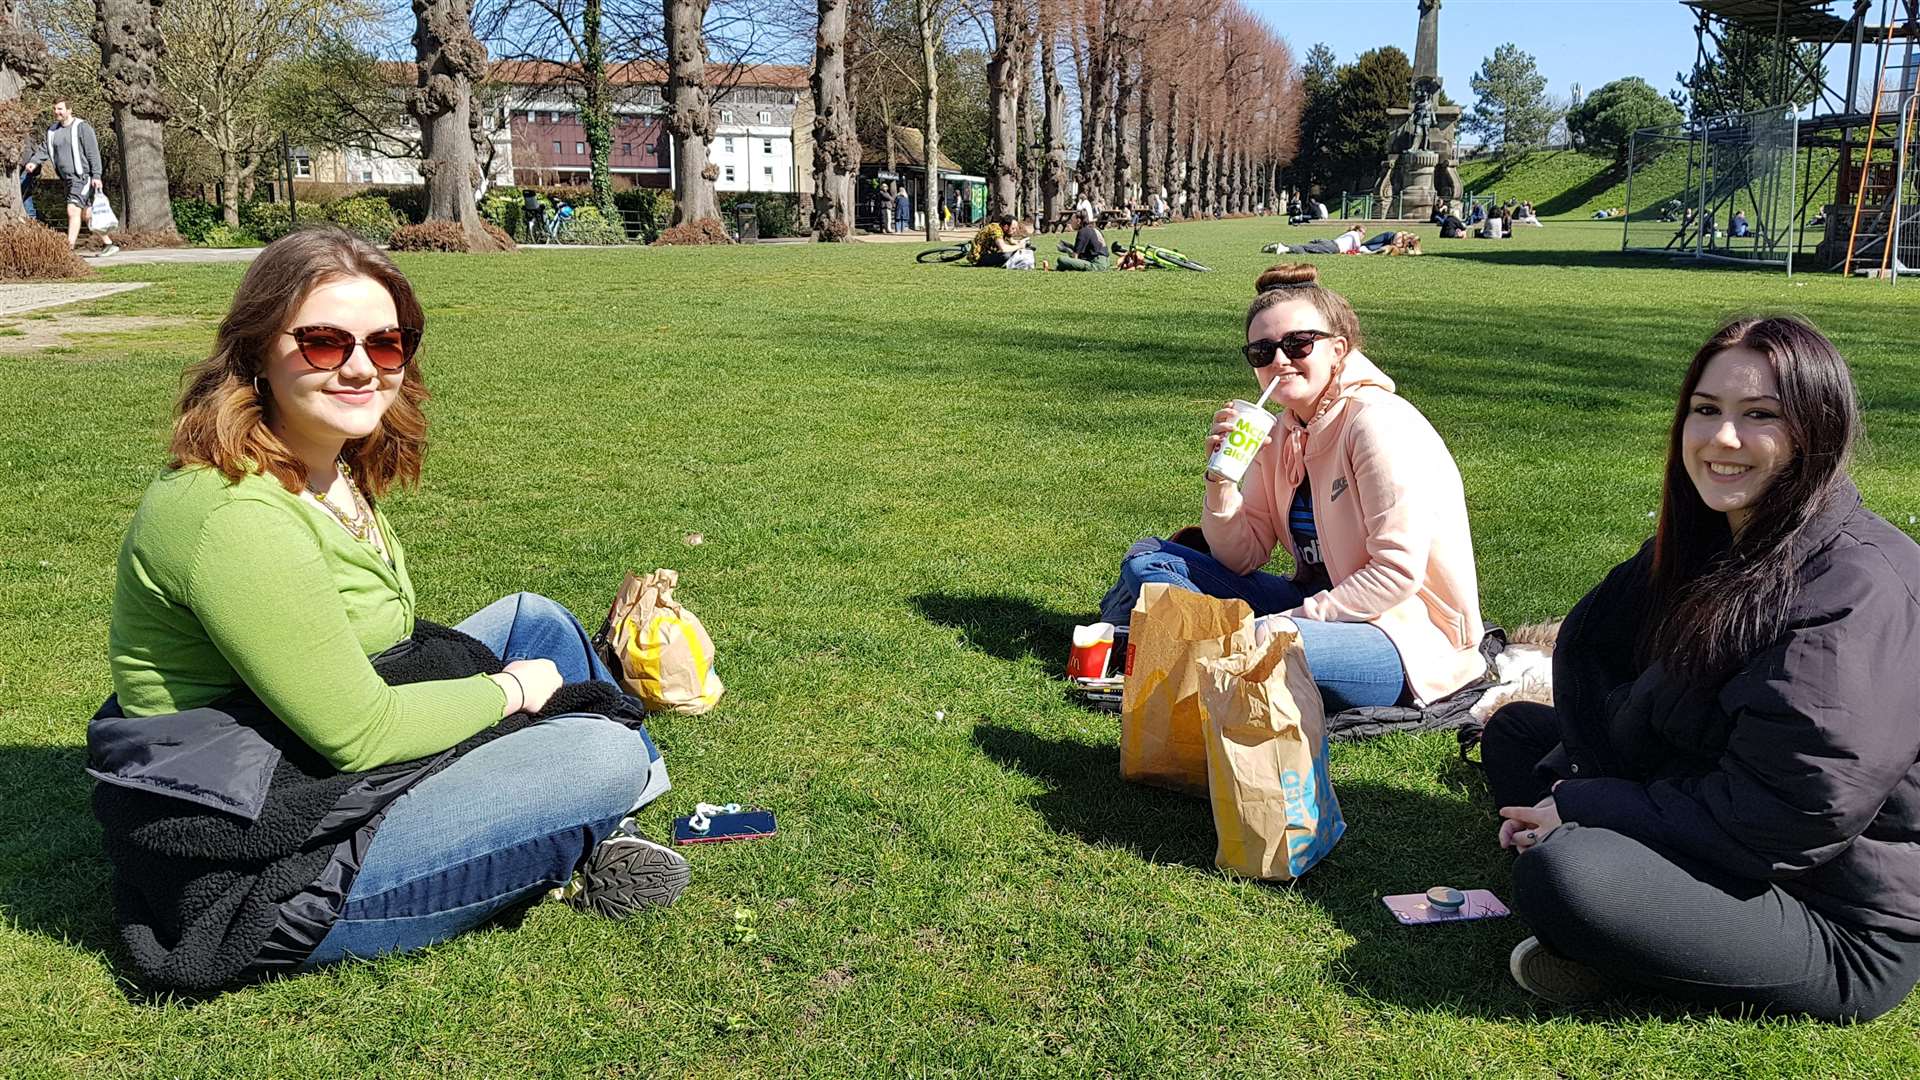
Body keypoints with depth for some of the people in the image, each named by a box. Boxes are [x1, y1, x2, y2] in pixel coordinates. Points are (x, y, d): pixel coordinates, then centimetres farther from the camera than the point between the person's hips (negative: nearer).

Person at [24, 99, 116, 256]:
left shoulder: (82, 127, -7)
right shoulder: (53, 131, 14)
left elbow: (93, 153, -12)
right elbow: (44, 149, 11)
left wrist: (96, 176, -18)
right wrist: (33, 162, -8)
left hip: (83, 177, -8)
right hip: (68, 179, 8)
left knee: (73, 211, -16)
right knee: (86, 215, 12)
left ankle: (69, 248, -19)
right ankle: (109, 244, 22)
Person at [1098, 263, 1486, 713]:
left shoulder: (1379, 424, -17)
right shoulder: (1282, 433, 6)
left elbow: (1397, 572, -21)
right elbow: (1243, 558, 7)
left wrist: (1291, 622, -21)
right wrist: (1222, 477, -9)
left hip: (1405, 635, -8)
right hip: (1319, 602, 8)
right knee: (1147, 560, 2)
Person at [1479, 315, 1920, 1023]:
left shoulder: (1861, 590, -25)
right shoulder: (1702, 545, 4)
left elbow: (1781, 818, -28)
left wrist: (1584, 806, -19)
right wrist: (1573, 782, -10)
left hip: (1838, 929, -9)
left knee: (1560, 875, -33)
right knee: (1514, 729, 11)